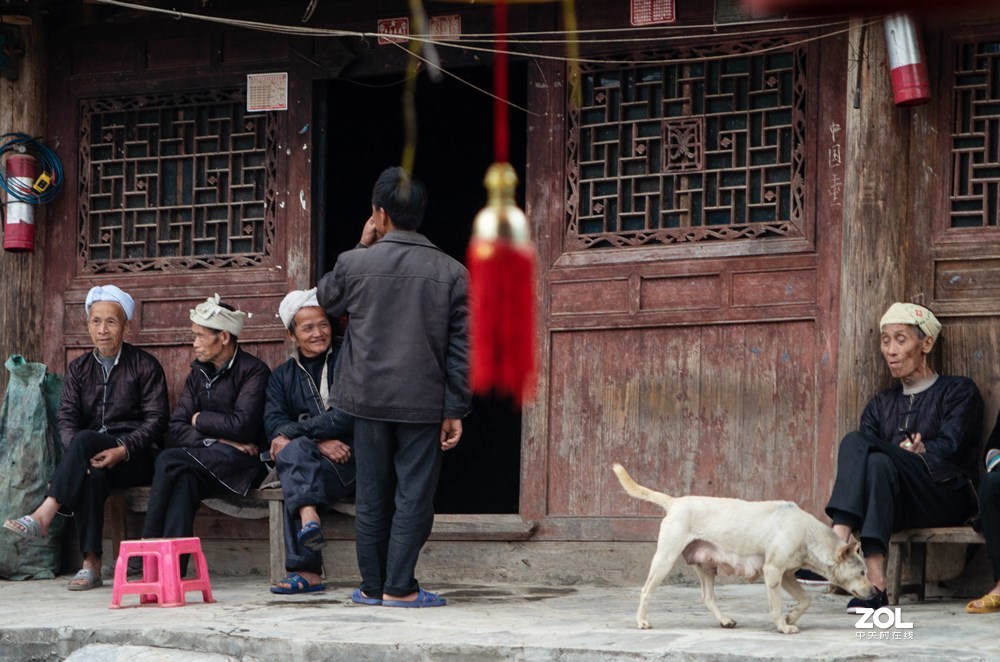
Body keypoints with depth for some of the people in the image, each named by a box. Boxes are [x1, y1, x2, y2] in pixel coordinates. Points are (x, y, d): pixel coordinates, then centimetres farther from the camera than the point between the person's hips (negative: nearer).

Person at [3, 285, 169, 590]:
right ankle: (91, 564, -40)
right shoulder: (79, 369, 16)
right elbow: (66, 419, 5)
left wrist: (122, 450, -21)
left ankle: (44, 516, -42)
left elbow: (156, 419, -5)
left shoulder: (145, 365, 4)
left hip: (135, 459, -3)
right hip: (92, 455, 3)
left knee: (85, 439, -34)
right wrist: (78, 455, -17)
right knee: (92, 473, -36)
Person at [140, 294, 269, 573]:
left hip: (241, 463, -5)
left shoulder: (253, 371, -3)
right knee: (183, 479, -31)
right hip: (206, 461, 5)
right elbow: (177, 429, 7)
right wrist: (217, 440, -10)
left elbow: (242, 425, -16)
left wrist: (200, 420, 0)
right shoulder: (199, 373, 17)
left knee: (170, 460, -27)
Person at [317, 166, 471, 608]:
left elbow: (327, 302, 19)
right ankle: (399, 587, -1)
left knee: (372, 496, 10)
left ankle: (372, 585, 14)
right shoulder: (450, 273, -3)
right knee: (414, 496, 2)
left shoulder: (354, 264, -4)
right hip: (424, 403, -1)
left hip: (370, 398, 1)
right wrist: (455, 411, 1)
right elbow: (460, 348, -3)